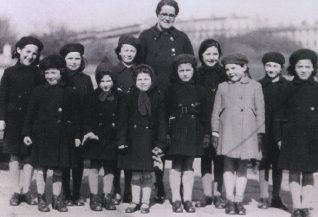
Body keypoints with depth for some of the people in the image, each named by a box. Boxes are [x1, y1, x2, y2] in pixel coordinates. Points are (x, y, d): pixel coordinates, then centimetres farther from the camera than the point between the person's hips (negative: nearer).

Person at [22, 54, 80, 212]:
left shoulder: (70, 93, 2)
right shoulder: (38, 91, 1)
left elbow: (75, 116, 5)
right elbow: (30, 114, 3)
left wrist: (76, 135, 3)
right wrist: (27, 133, -2)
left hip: (62, 137, 1)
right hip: (42, 135, 0)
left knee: (58, 169, 8)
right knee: (41, 168, 4)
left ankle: (57, 199, 20)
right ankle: (41, 199, 16)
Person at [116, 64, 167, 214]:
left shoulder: (158, 98, 0)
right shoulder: (127, 98, 3)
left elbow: (162, 122, -2)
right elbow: (122, 121, 2)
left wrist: (160, 144, -8)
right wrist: (121, 140, -6)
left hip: (150, 140, -1)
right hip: (133, 141, 1)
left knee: (147, 174, 5)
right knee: (135, 174, 7)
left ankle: (145, 203, 17)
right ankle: (135, 202, 19)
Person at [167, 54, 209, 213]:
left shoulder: (200, 91, 7)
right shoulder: (171, 90, 2)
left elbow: (205, 115, 8)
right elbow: (165, 113, 0)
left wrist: (206, 134, 4)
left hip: (194, 132, 2)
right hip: (176, 131, -2)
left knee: (189, 166, 7)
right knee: (176, 166, 1)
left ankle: (188, 200, 13)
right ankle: (176, 200, 8)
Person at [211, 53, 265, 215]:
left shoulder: (255, 86, 6)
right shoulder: (222, 87, 9)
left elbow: (260, 111, 6)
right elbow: (216, 112, 10)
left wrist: (260, 133, 0)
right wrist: (215, 132, 3)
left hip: (248, 133, 0)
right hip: (227, 133, 1)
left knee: (242, 166, 5)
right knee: (228, 165, 0)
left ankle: (239, 200, 12)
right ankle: (230, 200, 6)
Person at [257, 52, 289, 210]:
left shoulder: (287, 86, 3)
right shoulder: (259, 85, 1)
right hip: (264, 130, -1)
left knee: (278, 164, 8)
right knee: (264, 162, 1)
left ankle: (276, 198, 17)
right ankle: (264, 197, 8)